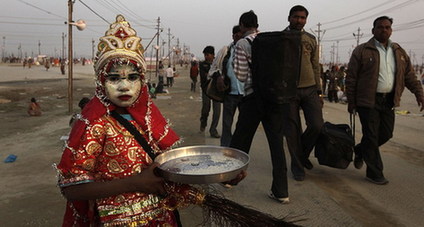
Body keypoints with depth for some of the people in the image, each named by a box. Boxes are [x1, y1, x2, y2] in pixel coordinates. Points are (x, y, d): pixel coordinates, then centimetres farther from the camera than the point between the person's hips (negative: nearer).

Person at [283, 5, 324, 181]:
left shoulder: (311, 39, 11)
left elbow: (316, 67, 14)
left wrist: (319, 91, 10)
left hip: (309, 89, 3)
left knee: (317, 125, -5)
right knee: (293, 130, 2)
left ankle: (303, 154, 23)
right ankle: (297, 165, 18)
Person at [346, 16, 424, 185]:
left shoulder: (399, 52, 13)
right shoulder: (362, 51, -3)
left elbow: (409, 75, 15)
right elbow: (351, 77, -5)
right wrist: (351, 101, -7)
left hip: (389, 101, 6)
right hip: (368, 101, -5)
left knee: (386, 134, 10)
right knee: (371, 136, -1)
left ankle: (360, 151, 35)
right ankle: (374, 173, 11)